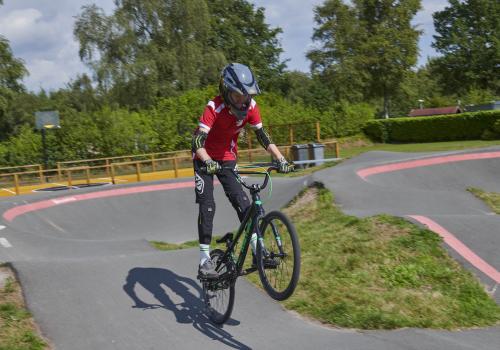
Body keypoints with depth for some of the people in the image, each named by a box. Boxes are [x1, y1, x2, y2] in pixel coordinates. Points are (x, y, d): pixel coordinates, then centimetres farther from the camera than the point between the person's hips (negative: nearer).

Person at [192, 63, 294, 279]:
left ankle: (257, 249, -3)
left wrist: (281, 159, -22)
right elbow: (198, 142, -37)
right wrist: (208, 162, -56)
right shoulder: (214, 107, -30)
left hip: (227, 158, 4)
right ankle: (204, 260, -9)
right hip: (205, 159, -4)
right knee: (207, 206, -11)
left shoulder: (250, 107, -16)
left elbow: (263, 135, -10)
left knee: (242, 201, -9)